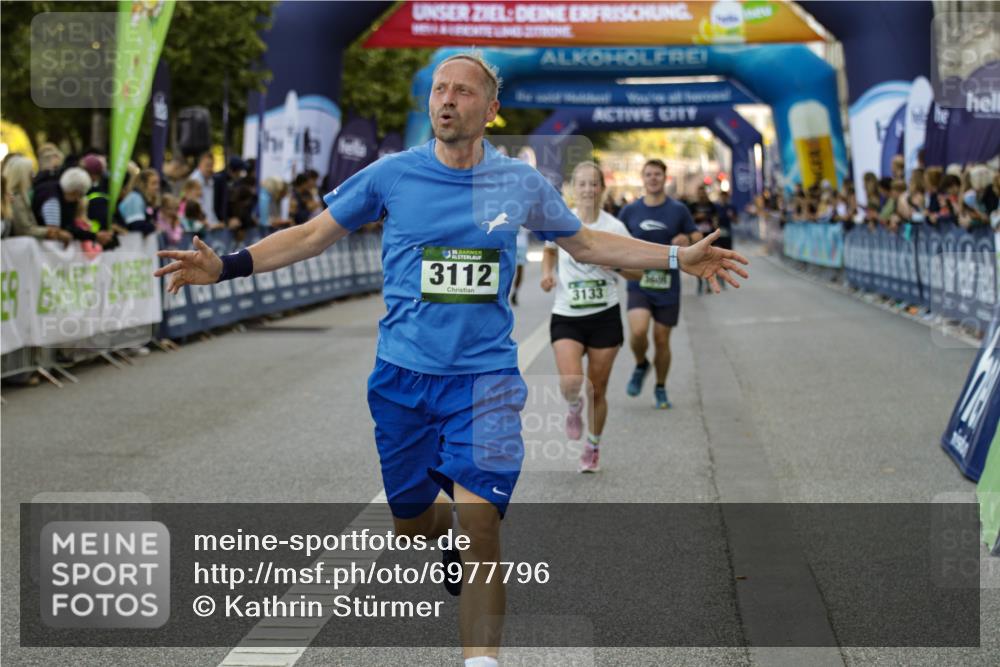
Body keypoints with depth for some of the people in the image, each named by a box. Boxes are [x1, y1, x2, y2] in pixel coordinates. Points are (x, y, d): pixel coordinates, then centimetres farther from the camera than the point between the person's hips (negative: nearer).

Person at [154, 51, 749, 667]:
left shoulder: (522, 184, 1)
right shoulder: (391, 174, -2)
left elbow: (585, 244, 17)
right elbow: (314, 235, 6)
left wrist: (678, 258, 13)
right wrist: (227, 265, -4)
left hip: (485, 375, -1)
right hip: (403, 374, 1)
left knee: (478, 523, -18)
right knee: (411, 523, 12)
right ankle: (452, 531, 49)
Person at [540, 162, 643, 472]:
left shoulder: (614, 227, -4)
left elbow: (638, 272, 3)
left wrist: (615, 264, -17)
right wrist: (547, 272, 2)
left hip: (605, 316, 0)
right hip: (566, 316, 0)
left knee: (597, 391, 6)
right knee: (570, 382, -22)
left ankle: (593, 448, 28)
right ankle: (574, 408, 15)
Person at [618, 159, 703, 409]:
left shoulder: (678, 210, 2)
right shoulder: (629, 211, 3)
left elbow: (699, 238, 6)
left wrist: (687, 239, -17)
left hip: (668, 286, 0)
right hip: (639, 284, 0)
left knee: (662, 339, 4)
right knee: (638, 331, -22)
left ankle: (661, 388, 24)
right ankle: (641, 365, 10)